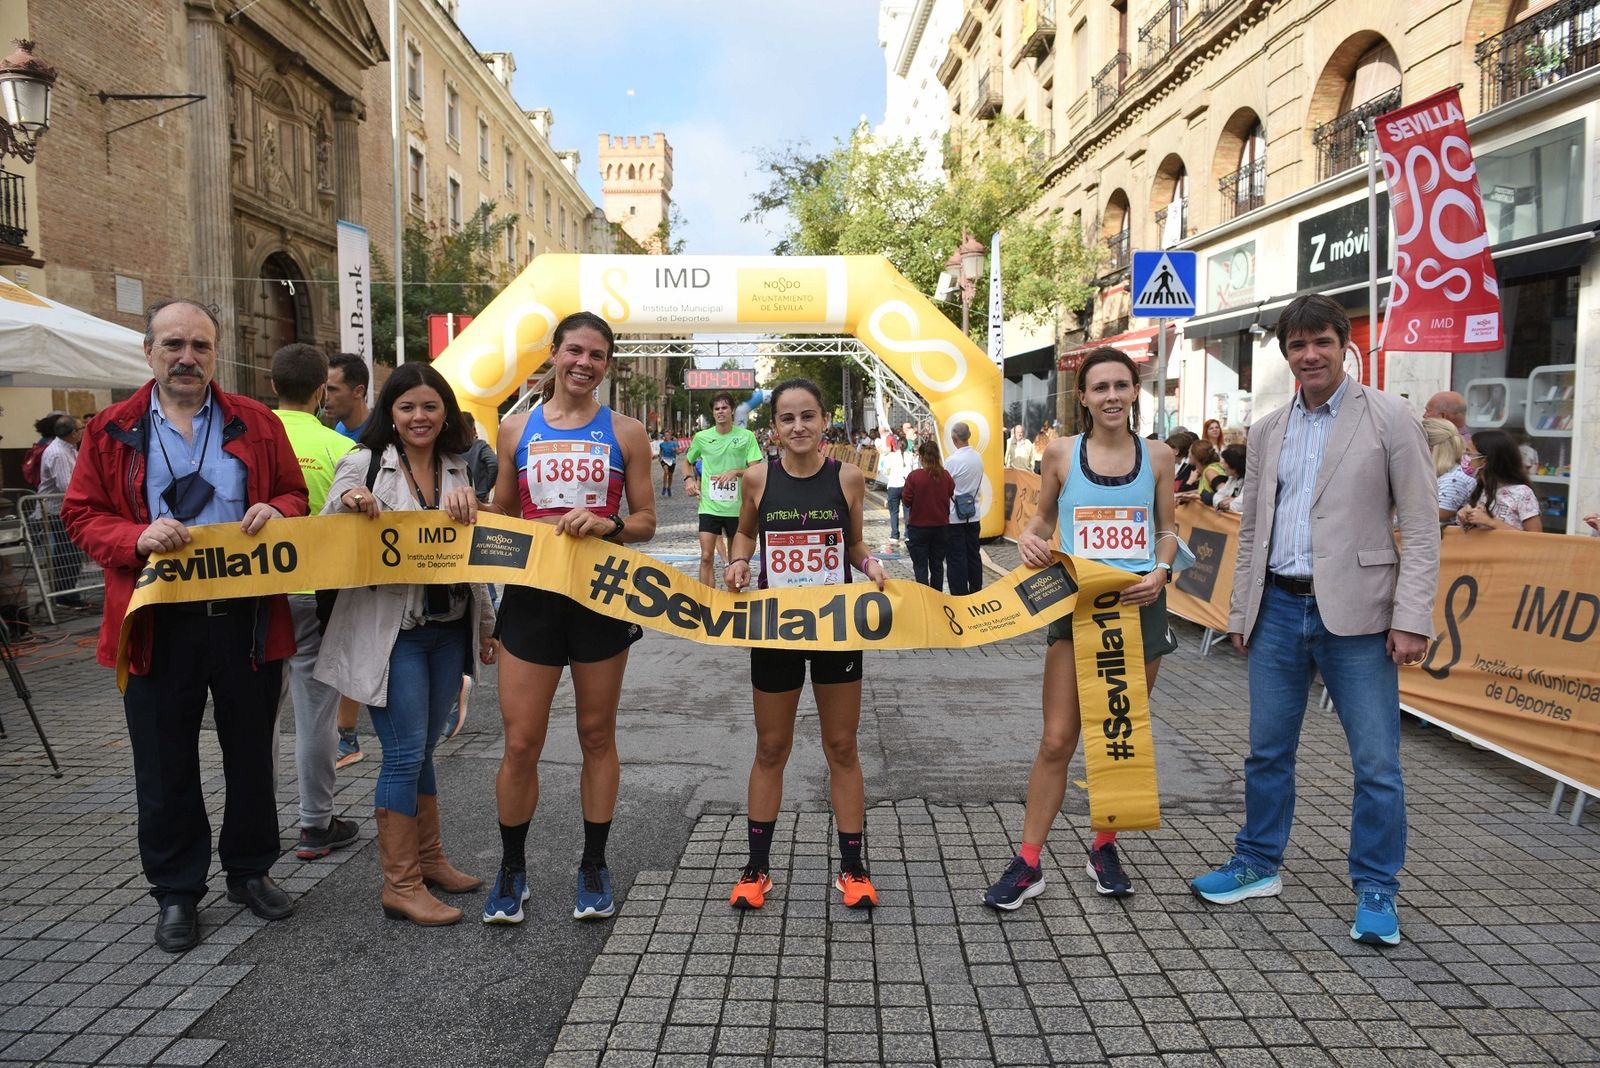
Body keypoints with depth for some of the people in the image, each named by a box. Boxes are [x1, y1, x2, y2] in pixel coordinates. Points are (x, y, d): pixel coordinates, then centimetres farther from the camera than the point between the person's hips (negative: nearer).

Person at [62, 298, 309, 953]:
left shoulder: (257, 424, 6)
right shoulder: (113, 431, 3)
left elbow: (295, 495, 11)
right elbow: (81, 514, 3)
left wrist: (276, 509, -13)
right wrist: (137, 538, -17)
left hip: (248, 619, 1)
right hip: (158, 624, -1)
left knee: (251, 753, 13)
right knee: (165, 765, 9)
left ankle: (250, 871, 31)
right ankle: (176, 892, 25)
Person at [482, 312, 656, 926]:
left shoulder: (625, 433, 2)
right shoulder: (516, 430, 6)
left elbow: (646, 521, 3)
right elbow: (501, 517, 15)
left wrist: (608, 526, -16)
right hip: (531, 596, 1)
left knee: (597, 735, 10)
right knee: (520, 743, 1)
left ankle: (593, 868, 26)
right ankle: (512, 870, 23)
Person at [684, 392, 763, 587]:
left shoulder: (746, 436, -2)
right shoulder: (701, 437, 3)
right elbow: (688, 461, 20)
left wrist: (736, 472, -22)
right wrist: (688, 479, 2)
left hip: (737, 506, 0)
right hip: (709, 506, 0)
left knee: (734, 557, 13)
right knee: (706, 557, -9)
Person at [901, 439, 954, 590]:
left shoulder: (914, 476, -16)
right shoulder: (946, 475, -5)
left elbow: (907, 500, -12)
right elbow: (952, 496, 7)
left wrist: (904, 491, 5)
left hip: (919, 526, -4)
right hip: (941, 526, 4)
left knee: (920, 566, 4)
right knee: (937, 564, 15)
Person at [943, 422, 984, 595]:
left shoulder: (953, 461, -17)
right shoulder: (978, 458, 3)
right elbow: (979, 486, 11)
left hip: (954, 517, -6)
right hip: (973, 514, 6)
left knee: (956, 558, 1)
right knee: (973, 555, 13)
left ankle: (959, 595, 4)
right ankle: (976, 592, 21)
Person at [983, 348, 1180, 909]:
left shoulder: (1157, 456, 3)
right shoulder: (1062, 453, 0)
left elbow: (1168, 530, 11)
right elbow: (1043, 516, 10)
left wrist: (1161, 572, -8)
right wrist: (1030, 541, -12)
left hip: (1140, 608, 2)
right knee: (1057, 740, -2)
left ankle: (1104, 848, 32)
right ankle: (1028, 863, 8)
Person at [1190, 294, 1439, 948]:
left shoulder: (1389, 418, -2)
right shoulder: (1267, 430, 11)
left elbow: (1421, 526, -6)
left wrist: (1411, 618, -13)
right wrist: (1241, 613, 12)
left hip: (1354, 613, -4)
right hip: (1278, 608, 4)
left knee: (1377, 762, 3)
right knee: (1266, 751, 13)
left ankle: (1376, 891, 20)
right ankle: (1258, 866, 29)